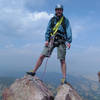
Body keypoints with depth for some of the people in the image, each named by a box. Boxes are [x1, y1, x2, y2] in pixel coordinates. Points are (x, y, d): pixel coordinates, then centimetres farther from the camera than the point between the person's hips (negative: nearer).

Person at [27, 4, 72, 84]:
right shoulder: (52, 19, 13)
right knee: (42, 56, -4)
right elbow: (48, 30, 8)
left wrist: (69, 41, -13)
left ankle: (64, 78, 4)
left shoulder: (65, 20, 8)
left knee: (62, 60, -2)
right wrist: (46, 40, -5)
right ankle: (33, 72, 6)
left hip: (61, 41, -2)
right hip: (51, 40, 2)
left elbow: (69, 31, 0)